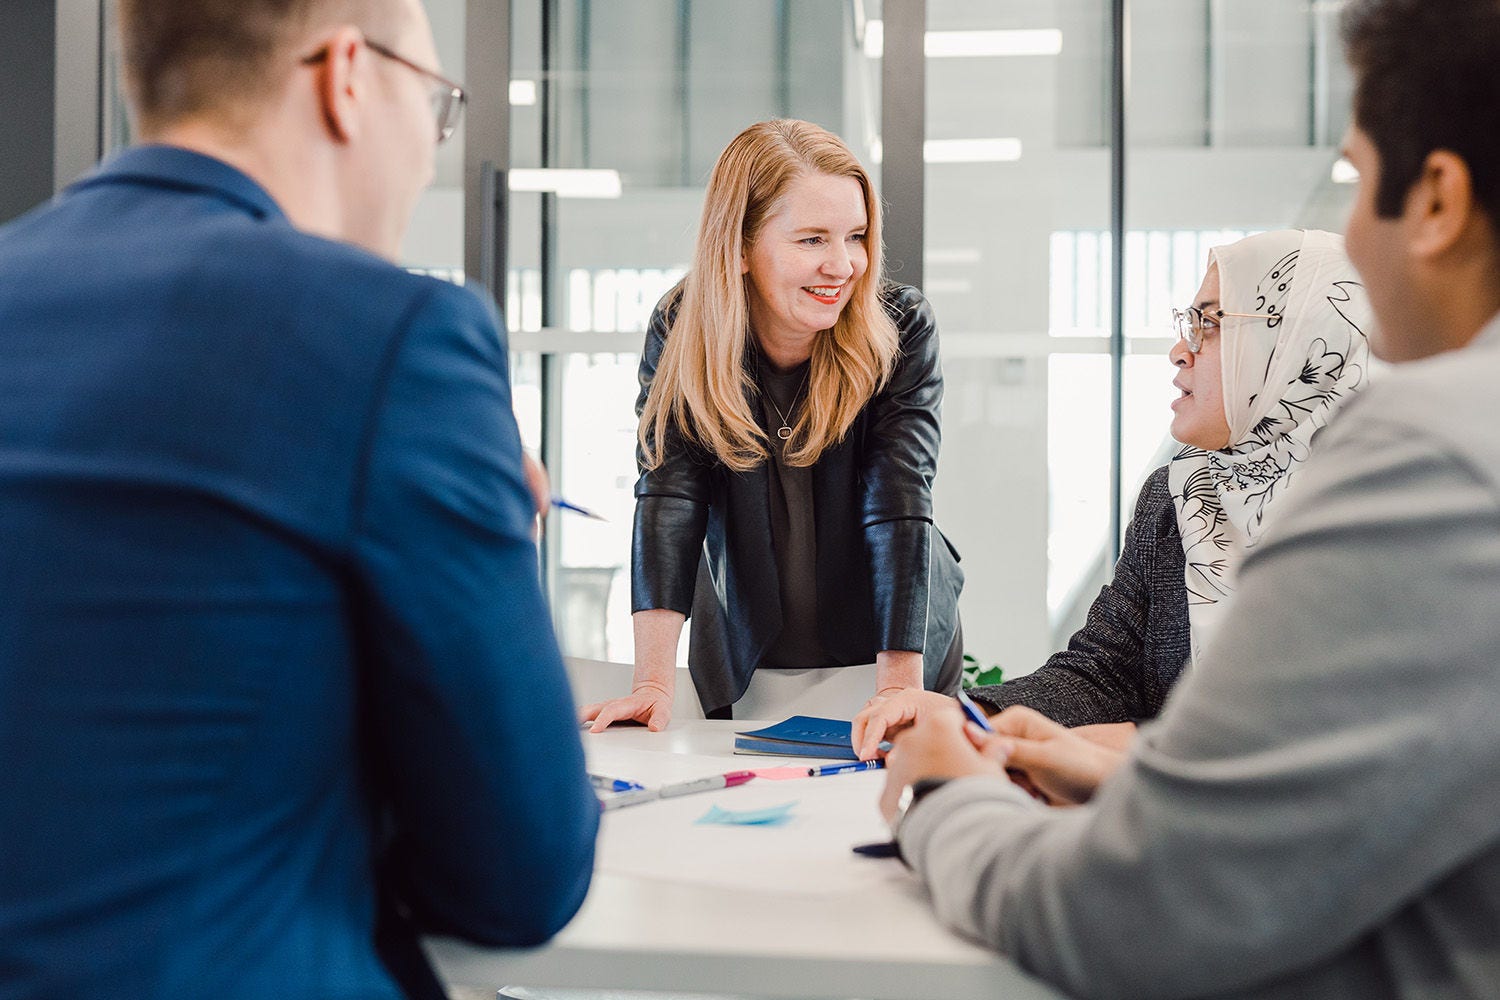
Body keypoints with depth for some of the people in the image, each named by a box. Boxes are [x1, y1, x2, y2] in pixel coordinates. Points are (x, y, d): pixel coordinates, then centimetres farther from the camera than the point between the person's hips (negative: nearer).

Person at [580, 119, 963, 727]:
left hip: (893, 649, 0)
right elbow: (668, 495, -21)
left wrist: (901, 687, -33)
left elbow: (899, 502, -24)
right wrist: (653, 682, -31)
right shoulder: (679, 331, -13)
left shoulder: (902, 329, -16)